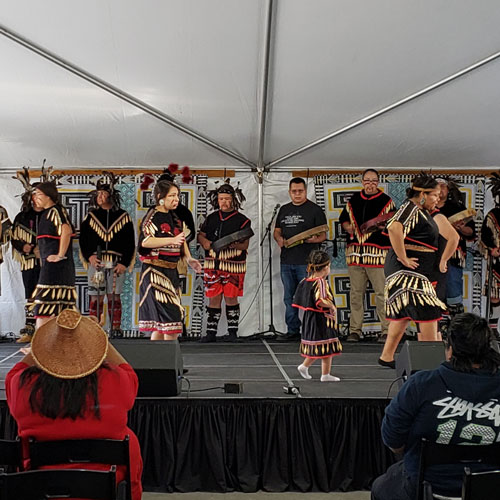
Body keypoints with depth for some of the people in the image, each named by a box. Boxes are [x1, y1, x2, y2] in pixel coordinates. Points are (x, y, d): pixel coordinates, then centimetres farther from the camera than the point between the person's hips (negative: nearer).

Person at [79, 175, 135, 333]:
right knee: (96, 297, -2)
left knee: (114, 296, 1)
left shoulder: (123, 216, 7)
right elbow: (83, 239, 10)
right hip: (96, 262, 1)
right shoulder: (91, 216, 12)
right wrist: (89, 256, -7)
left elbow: (130, 242, 5)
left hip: (117, 264, -1)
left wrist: (124, 263, -4)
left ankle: (116, 327, 8)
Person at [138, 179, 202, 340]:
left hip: (171, 271, 8)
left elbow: (182, 241, 19)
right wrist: (172, 240, -34)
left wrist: (189, 258, 1)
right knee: (170, 314, -12)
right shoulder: (152, 217, -10)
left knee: (161, 319, 12)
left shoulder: (174, 218, 13)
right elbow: (145, 241, -24)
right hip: (155, 271, -8)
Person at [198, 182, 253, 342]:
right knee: (213, 298, 4)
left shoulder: (242, 220, -1)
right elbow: (200, 235, 19)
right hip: (213, 265, 3)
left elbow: (245, 245, -7)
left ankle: (232, 332, 13)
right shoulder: (211, 218, 11)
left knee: (231, 298, 2)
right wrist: (205, 242, -3)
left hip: (233, 266, -3)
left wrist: (231, 244, -25)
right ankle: (211, 332, 10)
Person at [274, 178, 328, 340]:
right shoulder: (284, 210, 16)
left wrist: (313, 239, -24)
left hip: (307, 262, -6)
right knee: (289, 297, 10)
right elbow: (277, 230, 22)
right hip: (286, 261, 6)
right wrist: (279, 238, 0)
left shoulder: (314, 210, 0)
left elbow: (323, 235, -3)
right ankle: (293, 330, 19)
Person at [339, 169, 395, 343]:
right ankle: (355, 330, 15)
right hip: (355, 251, 4)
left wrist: (382, 225, -19)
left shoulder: (386, 201, 4)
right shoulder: (353, 200, 15)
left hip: (378, 252, -4)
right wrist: (348, 227, 4)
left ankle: (386, 330, 3)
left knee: (382, 293, -5)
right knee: (356, 293, 7)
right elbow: (343, 219, 24)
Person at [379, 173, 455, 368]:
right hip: (406, 271, -10)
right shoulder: (410, 208, -15)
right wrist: (403, 258, -27)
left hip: (418, 272, 10)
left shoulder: (422, 212, 17)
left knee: (403, 314, 13)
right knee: (428, 311, -11)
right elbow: (394, 228, -34)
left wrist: (442, 260, 20)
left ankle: (387, 356, 20)